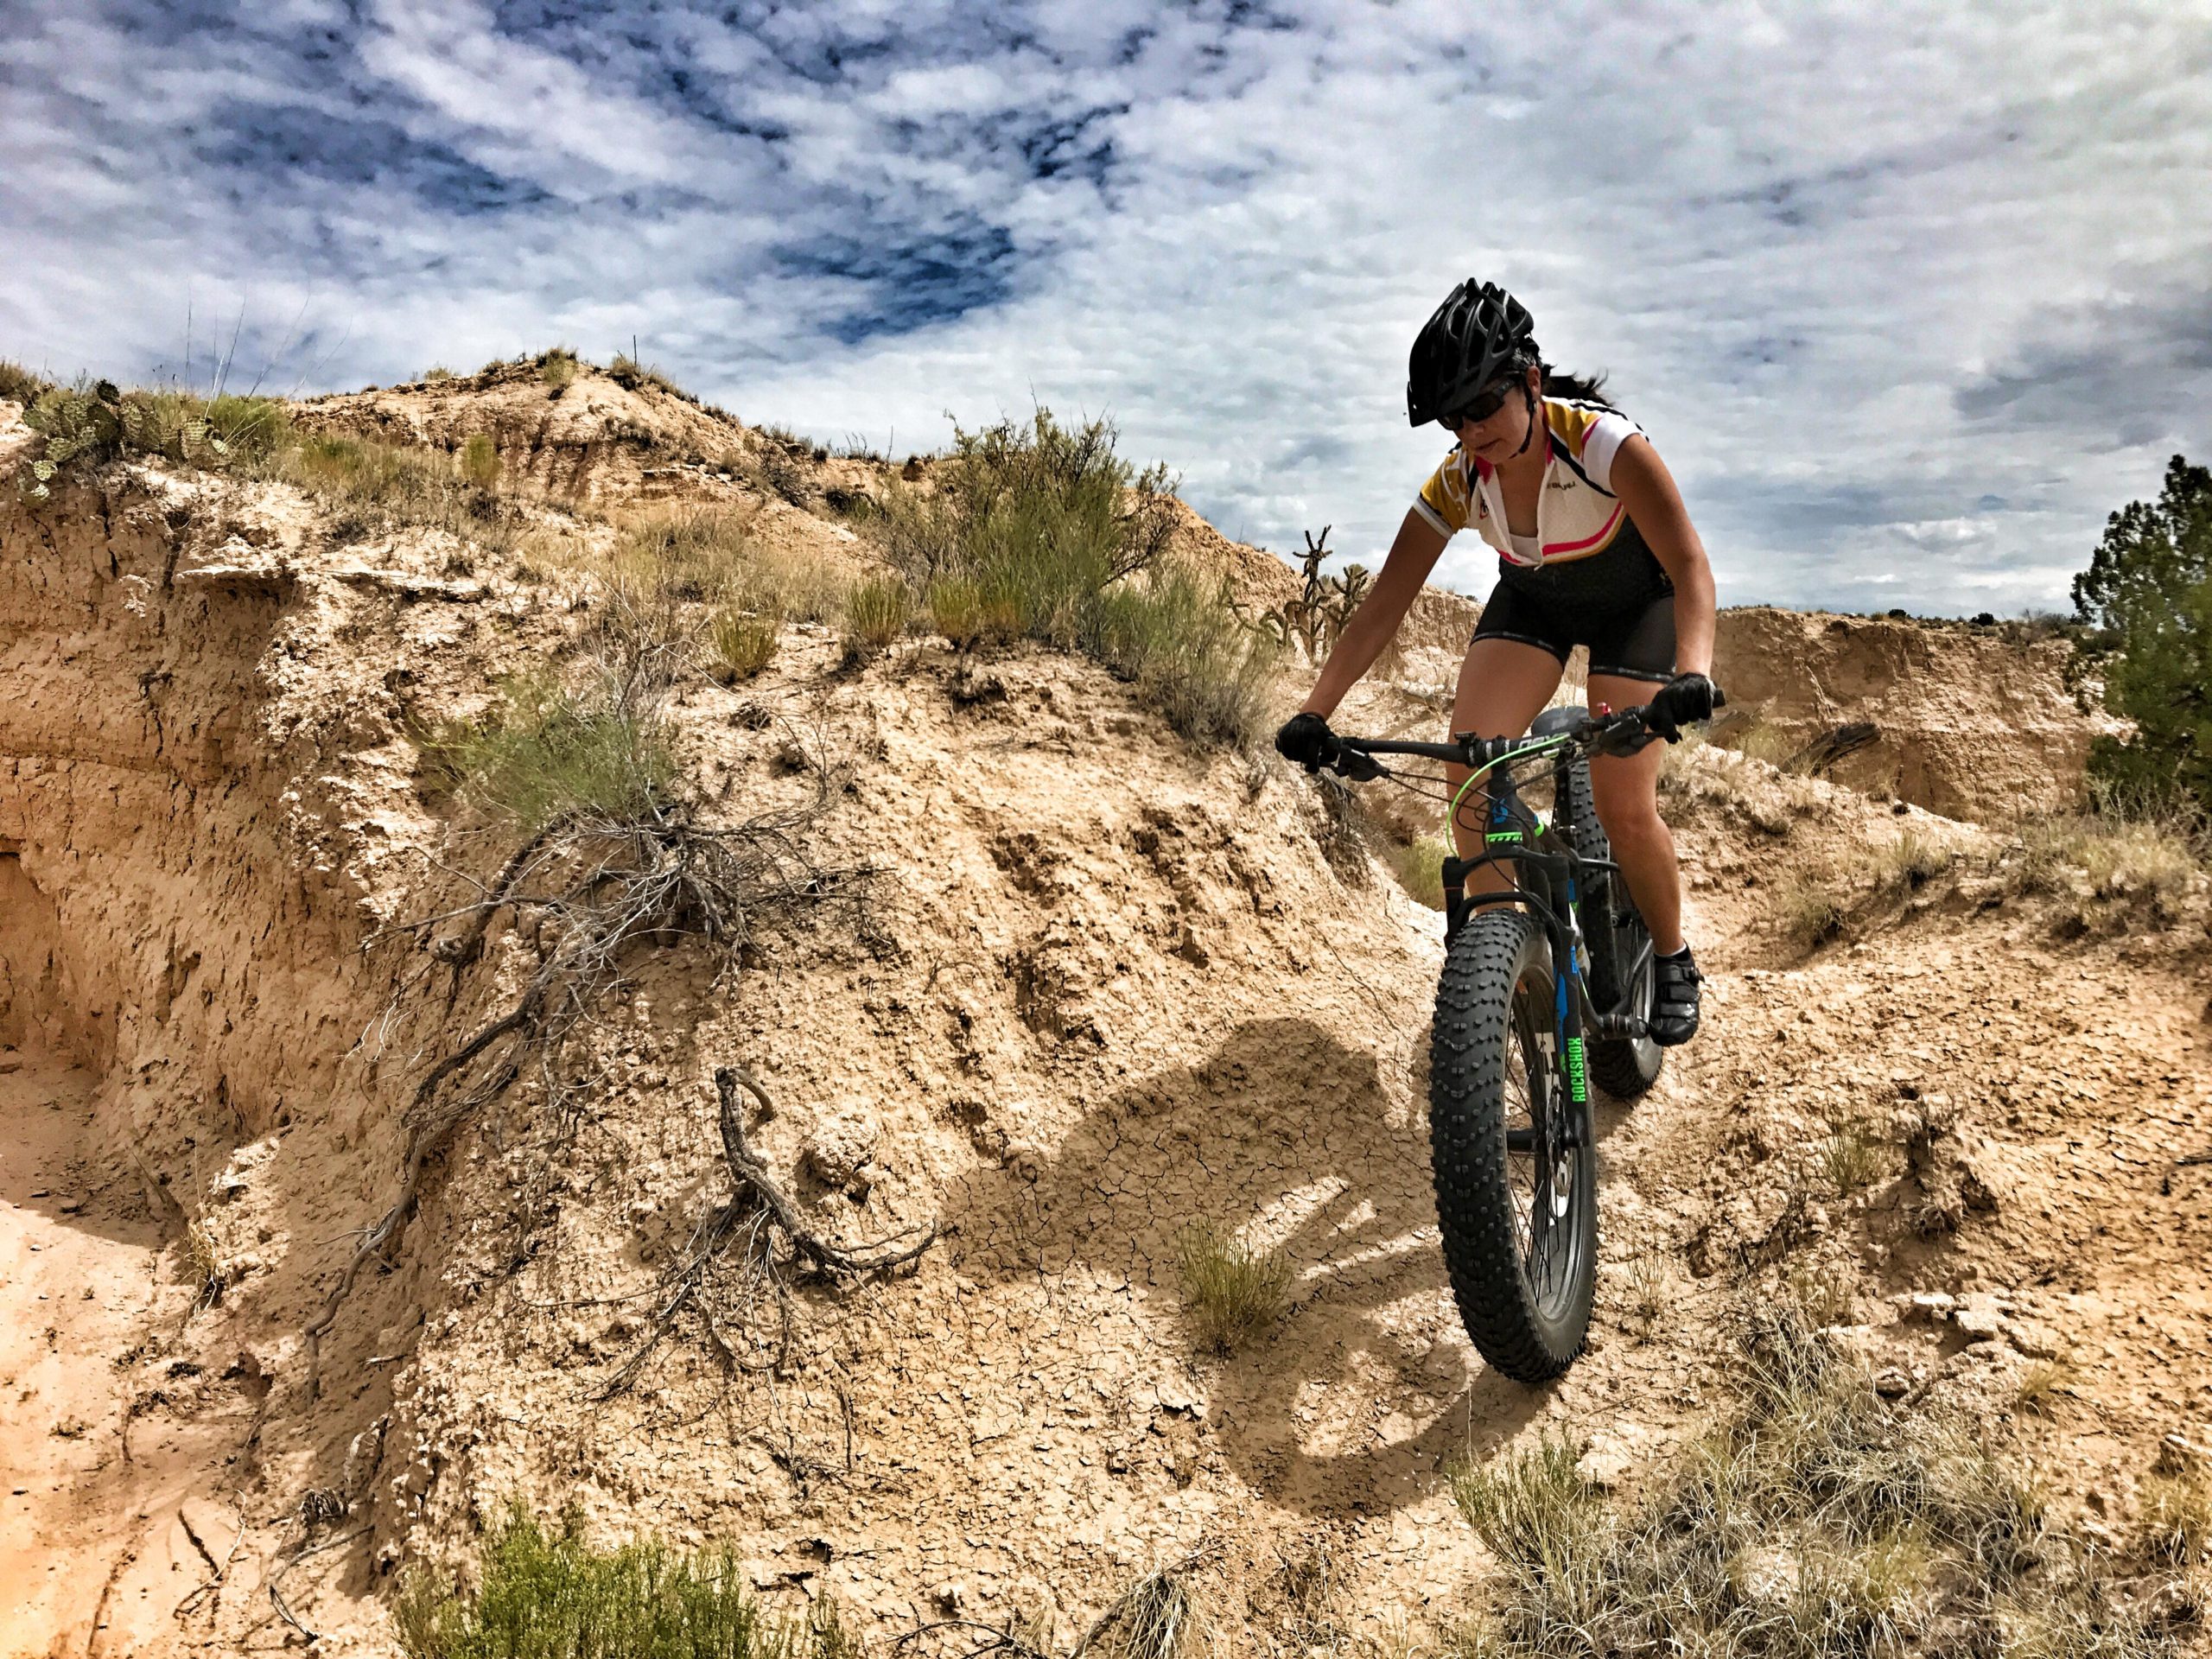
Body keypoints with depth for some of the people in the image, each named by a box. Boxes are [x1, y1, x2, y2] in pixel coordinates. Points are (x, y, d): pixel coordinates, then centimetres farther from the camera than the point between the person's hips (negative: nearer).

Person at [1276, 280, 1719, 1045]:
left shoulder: (1604, 443, -34)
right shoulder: (1457, 482, -22)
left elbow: (1689, 564, -36)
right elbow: (1381, 607, -22)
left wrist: (1692, 672, -55)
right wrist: (1315, 712, -32)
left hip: (1633, 600, -3)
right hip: (1532, 598, 4)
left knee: (1623, 807, -15)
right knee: (1468, 768, -18)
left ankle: (1673, 962, 12)